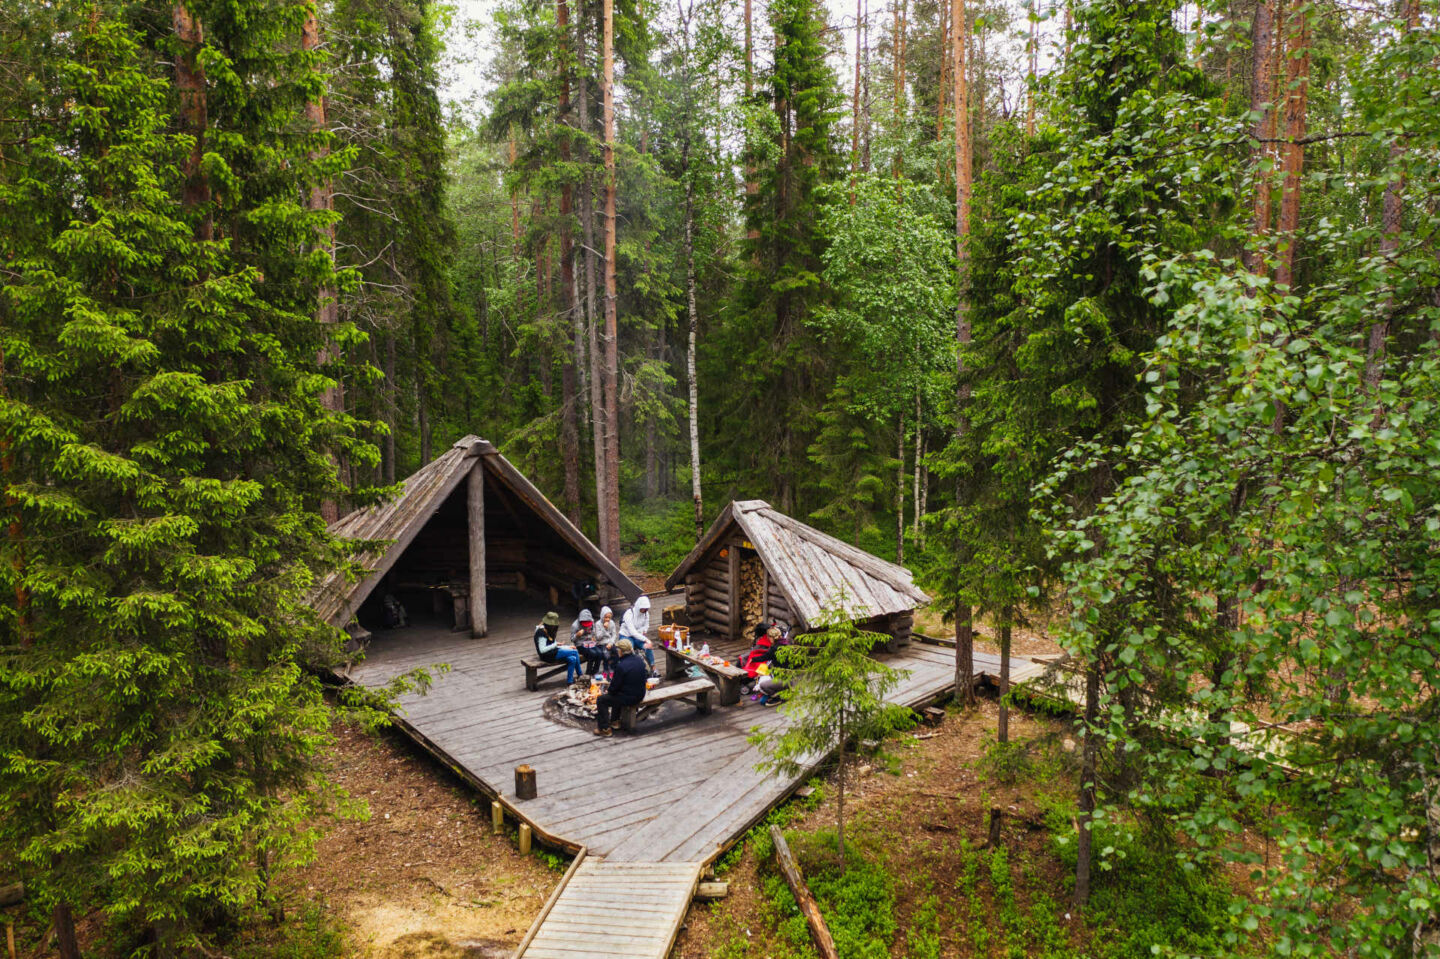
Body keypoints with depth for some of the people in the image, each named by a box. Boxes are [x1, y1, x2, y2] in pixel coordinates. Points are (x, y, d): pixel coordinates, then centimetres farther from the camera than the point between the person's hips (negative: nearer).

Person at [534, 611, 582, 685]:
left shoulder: (549, 631, 12)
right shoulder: (541, 632, -18)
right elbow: (542, 650, -23)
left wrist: (568, 647, 7)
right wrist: (555, 644, -18)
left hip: (553, 652, 9)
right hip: (547, 656, -9)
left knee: (572, 659, -11)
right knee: (575, 652, -13)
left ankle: (569, 681, -6)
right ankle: (580, 676, -2)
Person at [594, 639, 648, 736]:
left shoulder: (621, 666, -26)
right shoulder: (640, 660, -2)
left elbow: (615, 685, -18)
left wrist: (609, 691, 6)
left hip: (629, 699, -8)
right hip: (640, 695, 8)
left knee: (601, 700, 8)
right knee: (616, 695, 34)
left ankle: (605, 728, 11)